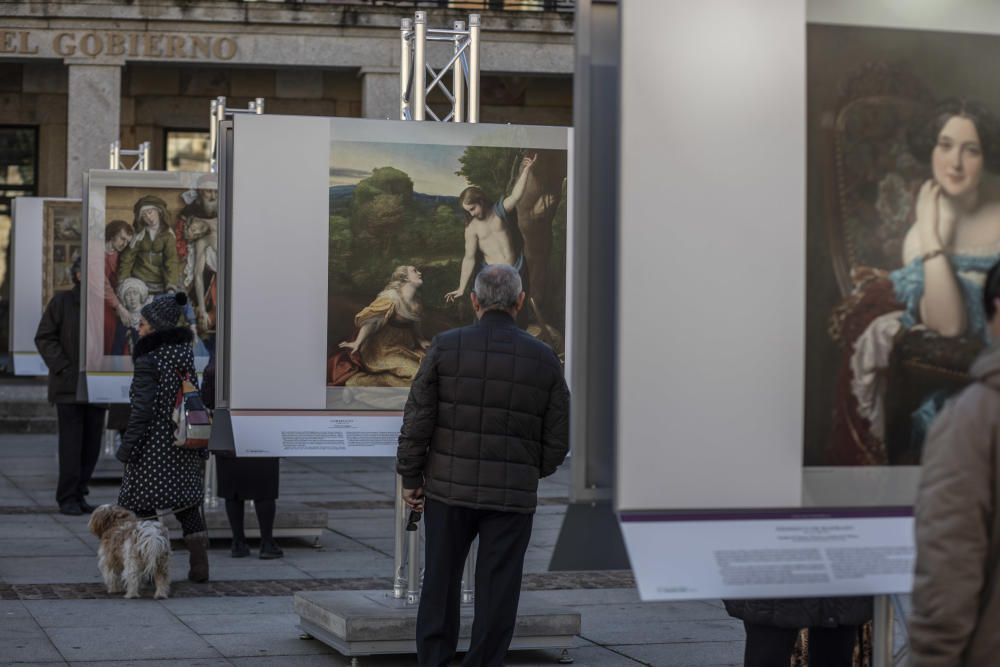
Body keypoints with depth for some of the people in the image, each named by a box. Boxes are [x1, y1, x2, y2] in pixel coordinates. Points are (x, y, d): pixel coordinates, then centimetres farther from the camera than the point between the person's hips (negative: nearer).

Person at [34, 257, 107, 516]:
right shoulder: (62, 301, -2)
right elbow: (44, 338, -4)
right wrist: (64, 368, -12)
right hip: (69, 385, -4)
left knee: (92, 442, 5)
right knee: (71, 441, -6)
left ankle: (79, 494, 14)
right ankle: (67, 498, -1)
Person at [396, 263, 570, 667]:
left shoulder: (446, 347, -5)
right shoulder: (544, 360, -2)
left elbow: (417, 420, -6)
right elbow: (557, 440, 2)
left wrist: (410, 478, 5)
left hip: (449, 487, 0)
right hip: (513, 497, 0)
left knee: (441, 585, 12)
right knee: (497, 593, 5)